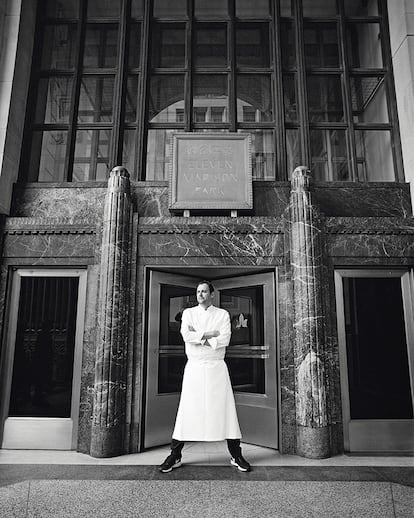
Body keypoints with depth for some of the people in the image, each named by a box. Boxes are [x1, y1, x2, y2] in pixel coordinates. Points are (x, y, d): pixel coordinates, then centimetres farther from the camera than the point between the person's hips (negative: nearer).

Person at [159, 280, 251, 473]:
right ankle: (175, 457, 16)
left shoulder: (222, 314, 6)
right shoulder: (188, 312, 7)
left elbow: (225, 339, -9)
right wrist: (210, 334, -10)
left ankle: (236, 456, 18)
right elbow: (186, 335, -10)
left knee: (226, 409, 2)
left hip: (217, 367, 0)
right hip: (194, 367, 0)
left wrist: (199, 337, -10)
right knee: (187, 410, 1)